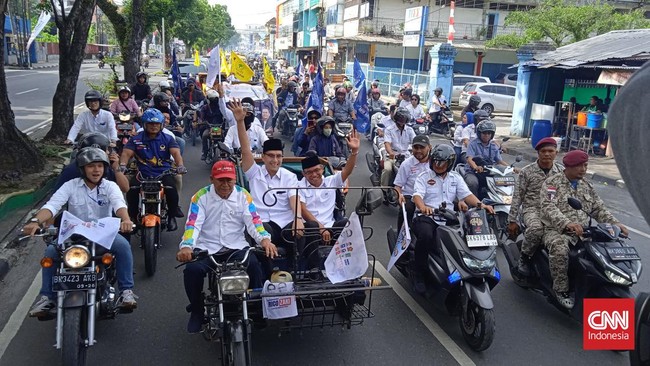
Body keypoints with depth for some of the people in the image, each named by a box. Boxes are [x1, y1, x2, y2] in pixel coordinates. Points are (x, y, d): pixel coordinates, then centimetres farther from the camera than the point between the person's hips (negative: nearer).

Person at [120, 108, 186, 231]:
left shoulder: (168, 139, 8)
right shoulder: (136, 139, 8)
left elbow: (176, 153, -8)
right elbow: (126, 153, -4)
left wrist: (180, 165, -29)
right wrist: (122, 165, -26)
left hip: (164, 173, -1)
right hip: (143, 174, 1)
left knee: (171, 188, -30)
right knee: (131, 188, -27)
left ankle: (172, 216, -7)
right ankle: (132, 216, -4)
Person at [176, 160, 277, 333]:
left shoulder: (243, 195, 4)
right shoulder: (201, 196, 1)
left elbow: (253, 221, -6)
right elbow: (193, 224, -11)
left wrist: (264, 239, -26)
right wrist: (186, 246, -30)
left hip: (236, 247, 0)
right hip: (206, 248, 0)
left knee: (254, 266, -28)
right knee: (192, 270, -28)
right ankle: (197, 311, 0)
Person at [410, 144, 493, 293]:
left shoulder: (456, 178, 15)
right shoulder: (423, 176, 2)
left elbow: (466, 194, 4)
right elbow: (417, 195, -14)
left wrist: (480, 205, -16)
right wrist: (423, 207, -37)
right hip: (426, 217, -4)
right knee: (426, 236, -36)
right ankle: (419, 273, -15)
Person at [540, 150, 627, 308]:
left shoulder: (587, 187, 19)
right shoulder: (552, 183, -3)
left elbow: (599, 209, 17)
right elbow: (548, 207, -17)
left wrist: (615, 223, -3)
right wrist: (567, 223, -34)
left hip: (582, 232, 6)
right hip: (557, 230, -6)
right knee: (560, 248, -38)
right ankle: (561, 289, -22)